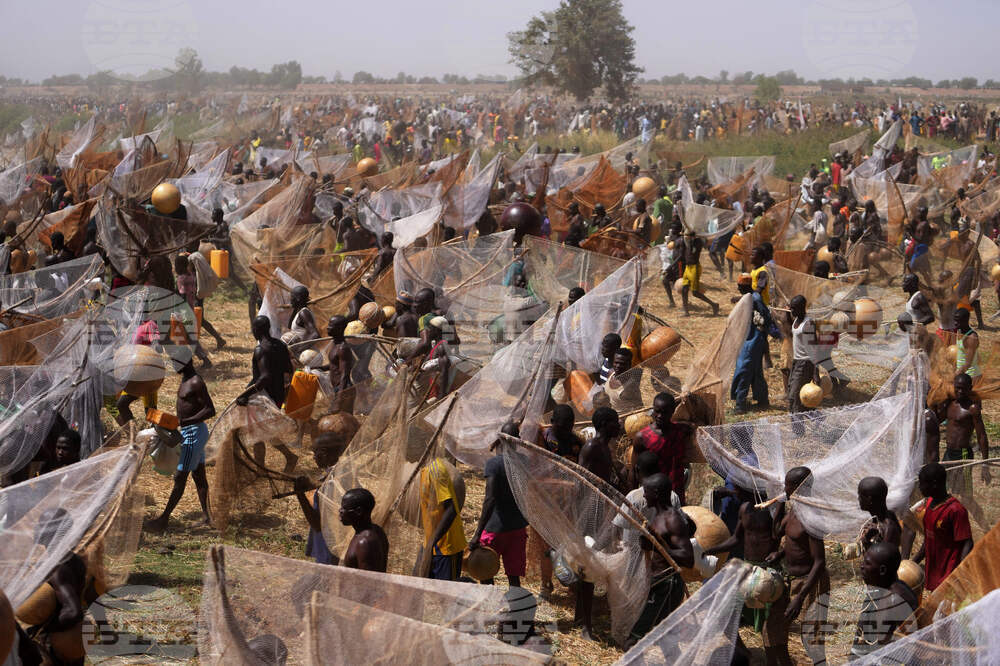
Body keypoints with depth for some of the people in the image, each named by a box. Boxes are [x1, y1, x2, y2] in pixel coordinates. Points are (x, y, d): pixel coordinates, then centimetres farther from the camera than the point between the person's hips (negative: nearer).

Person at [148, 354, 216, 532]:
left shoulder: (196, 383, -19)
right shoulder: (185, 379, 12)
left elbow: (210, 410, -24)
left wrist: (184, 422, -28)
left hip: (194, 432, -11)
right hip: (187, 432, 11)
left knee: (179, 477, -6)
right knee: (199, 476, 13)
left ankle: (164, 519, -3)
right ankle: (207, 516, 19)